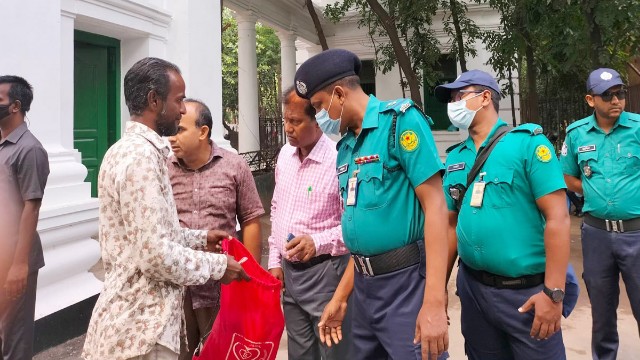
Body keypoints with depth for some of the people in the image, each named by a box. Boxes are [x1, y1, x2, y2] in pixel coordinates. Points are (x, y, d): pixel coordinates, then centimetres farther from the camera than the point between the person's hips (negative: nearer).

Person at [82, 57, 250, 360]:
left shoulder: (126, 149, 11)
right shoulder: (142, 157, -21)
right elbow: (157, 255, -27)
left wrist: (200, 238, 12)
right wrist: (217, 265, -14)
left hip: (133, 314, 10)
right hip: (140, 326, -10)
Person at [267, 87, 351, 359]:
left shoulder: (339, 160, -18)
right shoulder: (285, 155, 6)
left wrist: (318, 242, -26)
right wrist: (275, 261, 12)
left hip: (324, 273, -7)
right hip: (289, 271, 7)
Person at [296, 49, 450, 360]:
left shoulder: (400, 119, -10)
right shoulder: (346, 146, 11)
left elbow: (435, 206, -17)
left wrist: (434, 302, -22)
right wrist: (340, 298, 17)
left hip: (406, 284, -8)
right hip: (364, 285, 8)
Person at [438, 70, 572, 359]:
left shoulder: (527, 142, -8)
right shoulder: (454, 158, 7)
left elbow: (557, 217, -13)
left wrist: (553, 292, -18)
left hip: (525, 290, -5)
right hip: (472, 287, 5)